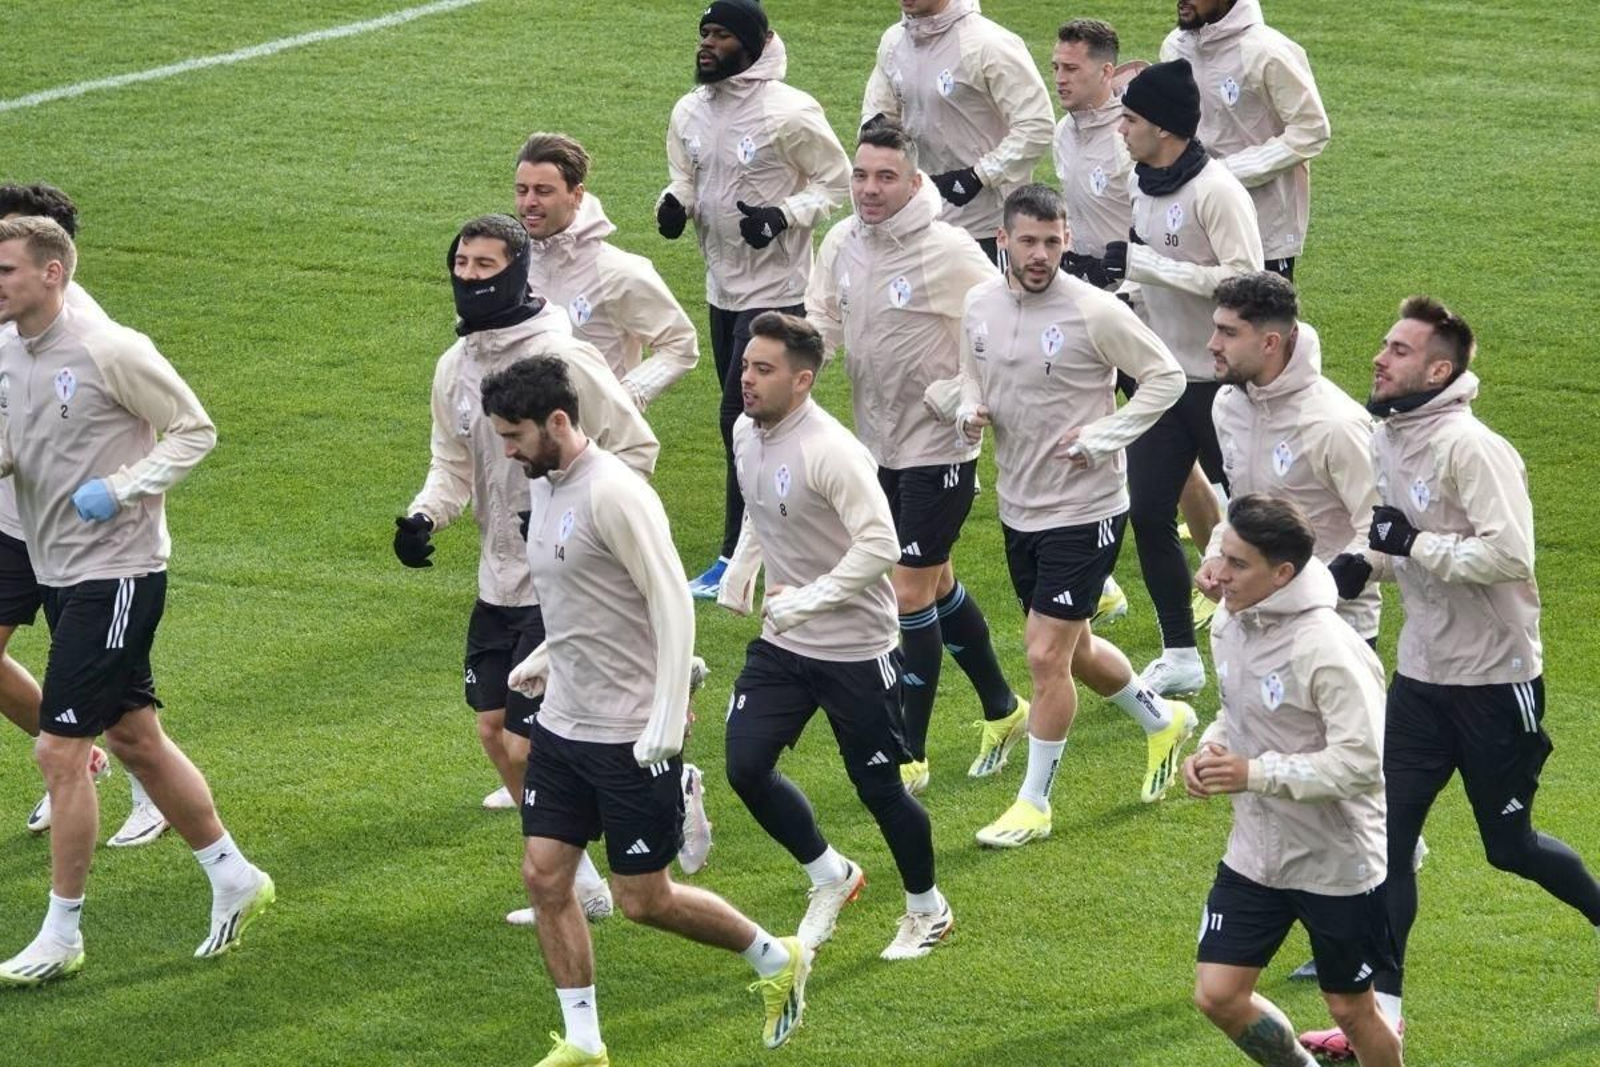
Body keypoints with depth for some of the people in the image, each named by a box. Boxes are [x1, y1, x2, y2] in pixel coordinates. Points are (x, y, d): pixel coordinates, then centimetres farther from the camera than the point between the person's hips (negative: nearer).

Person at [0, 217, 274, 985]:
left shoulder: (110, 351, -17)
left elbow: (195, 430, -10)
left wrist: (120, 491, -19)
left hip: (116, 571, -8)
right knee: (135, 739, 15)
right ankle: (234, 878, 29)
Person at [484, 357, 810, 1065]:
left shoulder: (613, 493, -20)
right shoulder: (544, 486, 8)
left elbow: (673, 604, -21)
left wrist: (667, 720, -24)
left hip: (630, 735, -9)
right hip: (562, 723, 9)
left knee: (643, 899, 0)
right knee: (544, 876, 3)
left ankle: (777, 961, 22)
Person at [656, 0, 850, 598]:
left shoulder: (789, 113, -15)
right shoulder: (691, 112, 5)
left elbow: (835, 181, -7)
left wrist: (783, 216, -22)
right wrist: (675, 204, -4)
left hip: (775, 289, -7)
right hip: (722, 286, 7)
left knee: (741, 418, -10)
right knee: (749, 421, 15)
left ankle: (736, 558, -3)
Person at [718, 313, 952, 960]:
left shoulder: (830, 451, -24)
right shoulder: (747, 434, 2)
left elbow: (880, 546, -28)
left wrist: (807, 600, -27)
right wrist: (739, 574, 9)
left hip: (856, 648, -7)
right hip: (782, 643, 7)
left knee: (878, 787, 4)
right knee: (745, 766, -4)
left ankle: (928, 911, 27)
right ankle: (831, 878, 19)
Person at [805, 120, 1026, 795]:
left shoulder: (949, 253, -19)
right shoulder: (842, 243, -1)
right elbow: (822, 320, 6)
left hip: (939, 450, -7)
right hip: (878, 445, 7)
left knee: (911, 594, -6)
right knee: (936, 585, 19)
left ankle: (910, 758, 2)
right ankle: (1002, 709, 38)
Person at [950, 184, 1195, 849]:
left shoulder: (1094, 312, -17)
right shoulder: (981, 305, 1)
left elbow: (1167, 376, -10)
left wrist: (1102, 437, -18)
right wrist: (970, 412, -6)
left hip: (1084, 512, -7)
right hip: (1018, 507, 7)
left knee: (1045, 656, -7)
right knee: (1073, 651, 20)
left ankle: (1034, 803, 7)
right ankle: (1163, 722, 46)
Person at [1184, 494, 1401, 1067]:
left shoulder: (1328, 650, -25)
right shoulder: (1230, 624, 0)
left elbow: (1362, 762, -28)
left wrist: (1254, 773, -26)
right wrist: (1211, 750, -5)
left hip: (1339, 862, -7)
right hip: (1255, 852, 7)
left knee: (1352, 1008, 8)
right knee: (1217, 994, 3)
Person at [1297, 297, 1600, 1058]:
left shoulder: (1469, 448, -22)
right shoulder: (1385, 440, 5)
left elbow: (1510, 554, -30)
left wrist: (1413, 546, -24)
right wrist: (1365, 564, 0)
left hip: (1495, 679, -7)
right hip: (1422, 674, 7)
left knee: (1509, 845, 6)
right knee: (1387, 836, 1)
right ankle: (1380, 1013, 4)